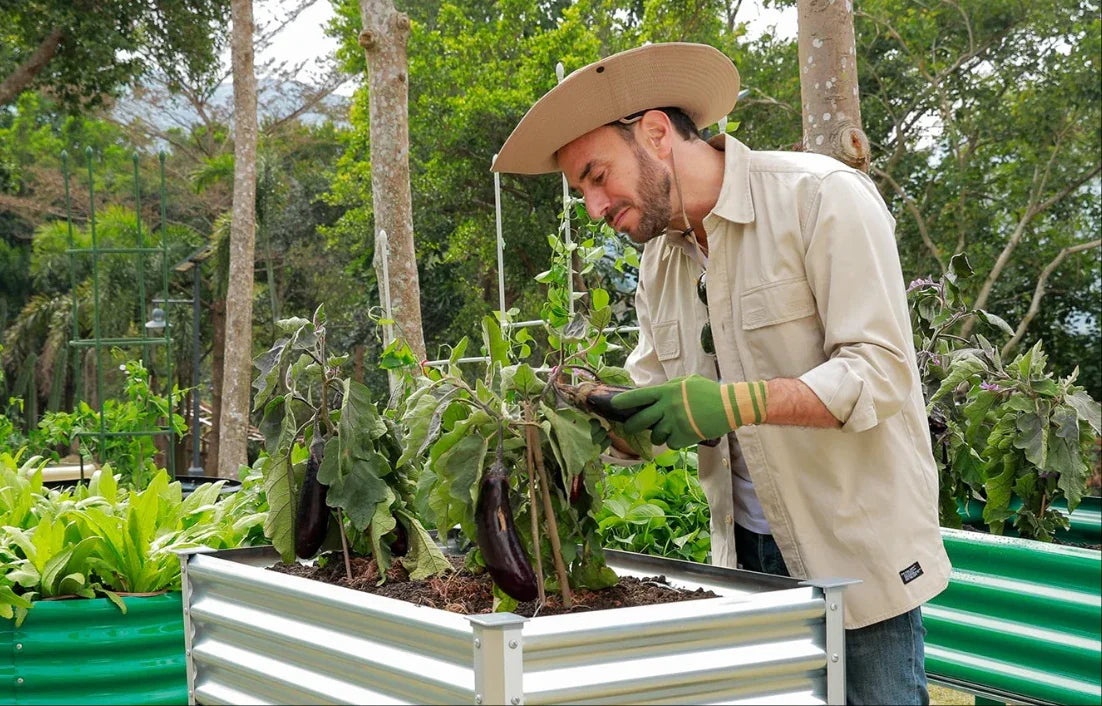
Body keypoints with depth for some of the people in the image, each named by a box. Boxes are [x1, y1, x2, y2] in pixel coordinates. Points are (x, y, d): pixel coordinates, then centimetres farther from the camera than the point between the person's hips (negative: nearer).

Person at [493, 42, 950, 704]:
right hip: (748, 549, 6)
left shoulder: (820, 196, -12)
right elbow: (652, 405, 14)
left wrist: (733, 402, -29)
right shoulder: (660, 265, 11)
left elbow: (881, 372, -18)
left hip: (856, 549, -6)